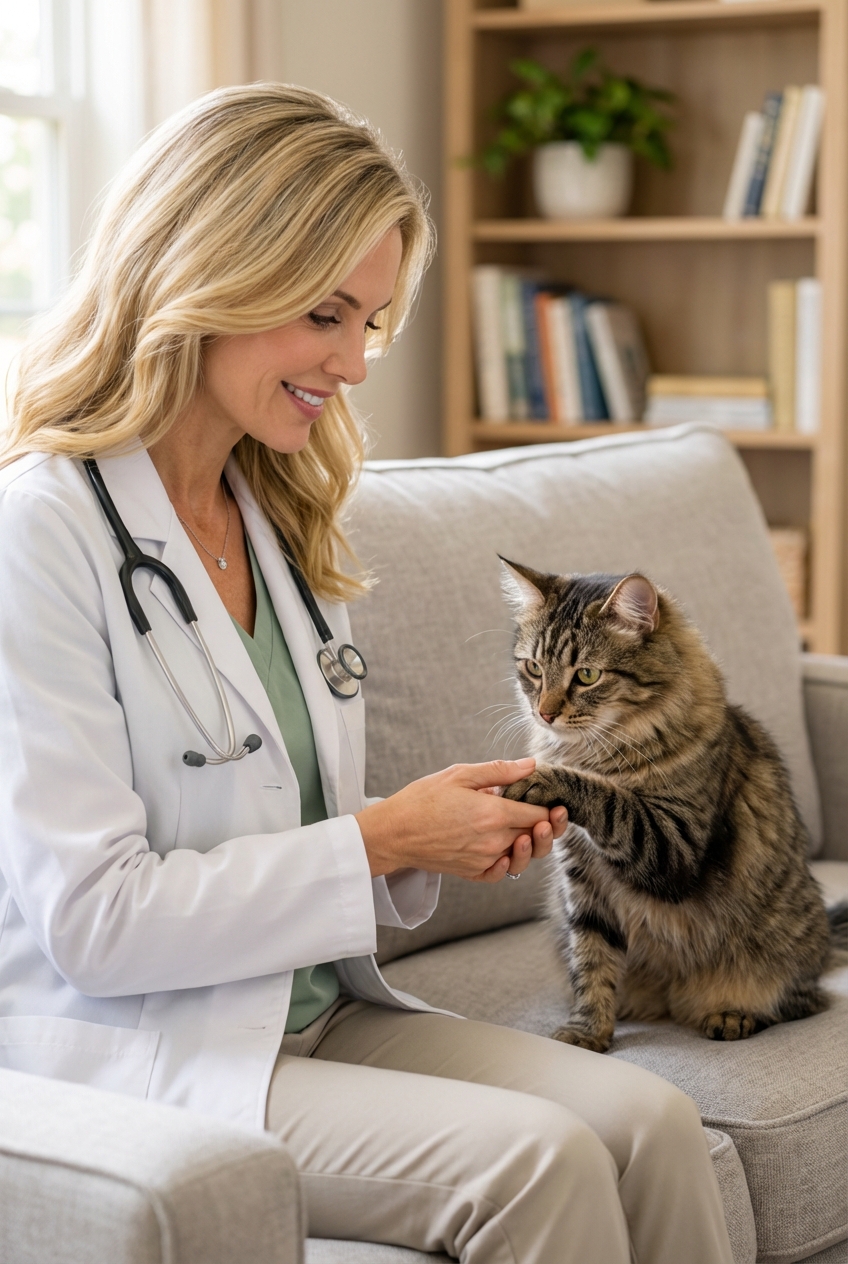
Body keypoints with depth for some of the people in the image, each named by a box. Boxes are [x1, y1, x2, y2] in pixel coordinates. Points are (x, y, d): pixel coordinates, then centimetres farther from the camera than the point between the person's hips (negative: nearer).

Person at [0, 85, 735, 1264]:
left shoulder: (284, 522, 13)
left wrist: (437, 834, -2)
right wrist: (379, 840, -14)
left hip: (316, 1012, 8)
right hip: (128, 1051, -7)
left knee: (650, 1120, -15)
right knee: (538, 1157, -25)